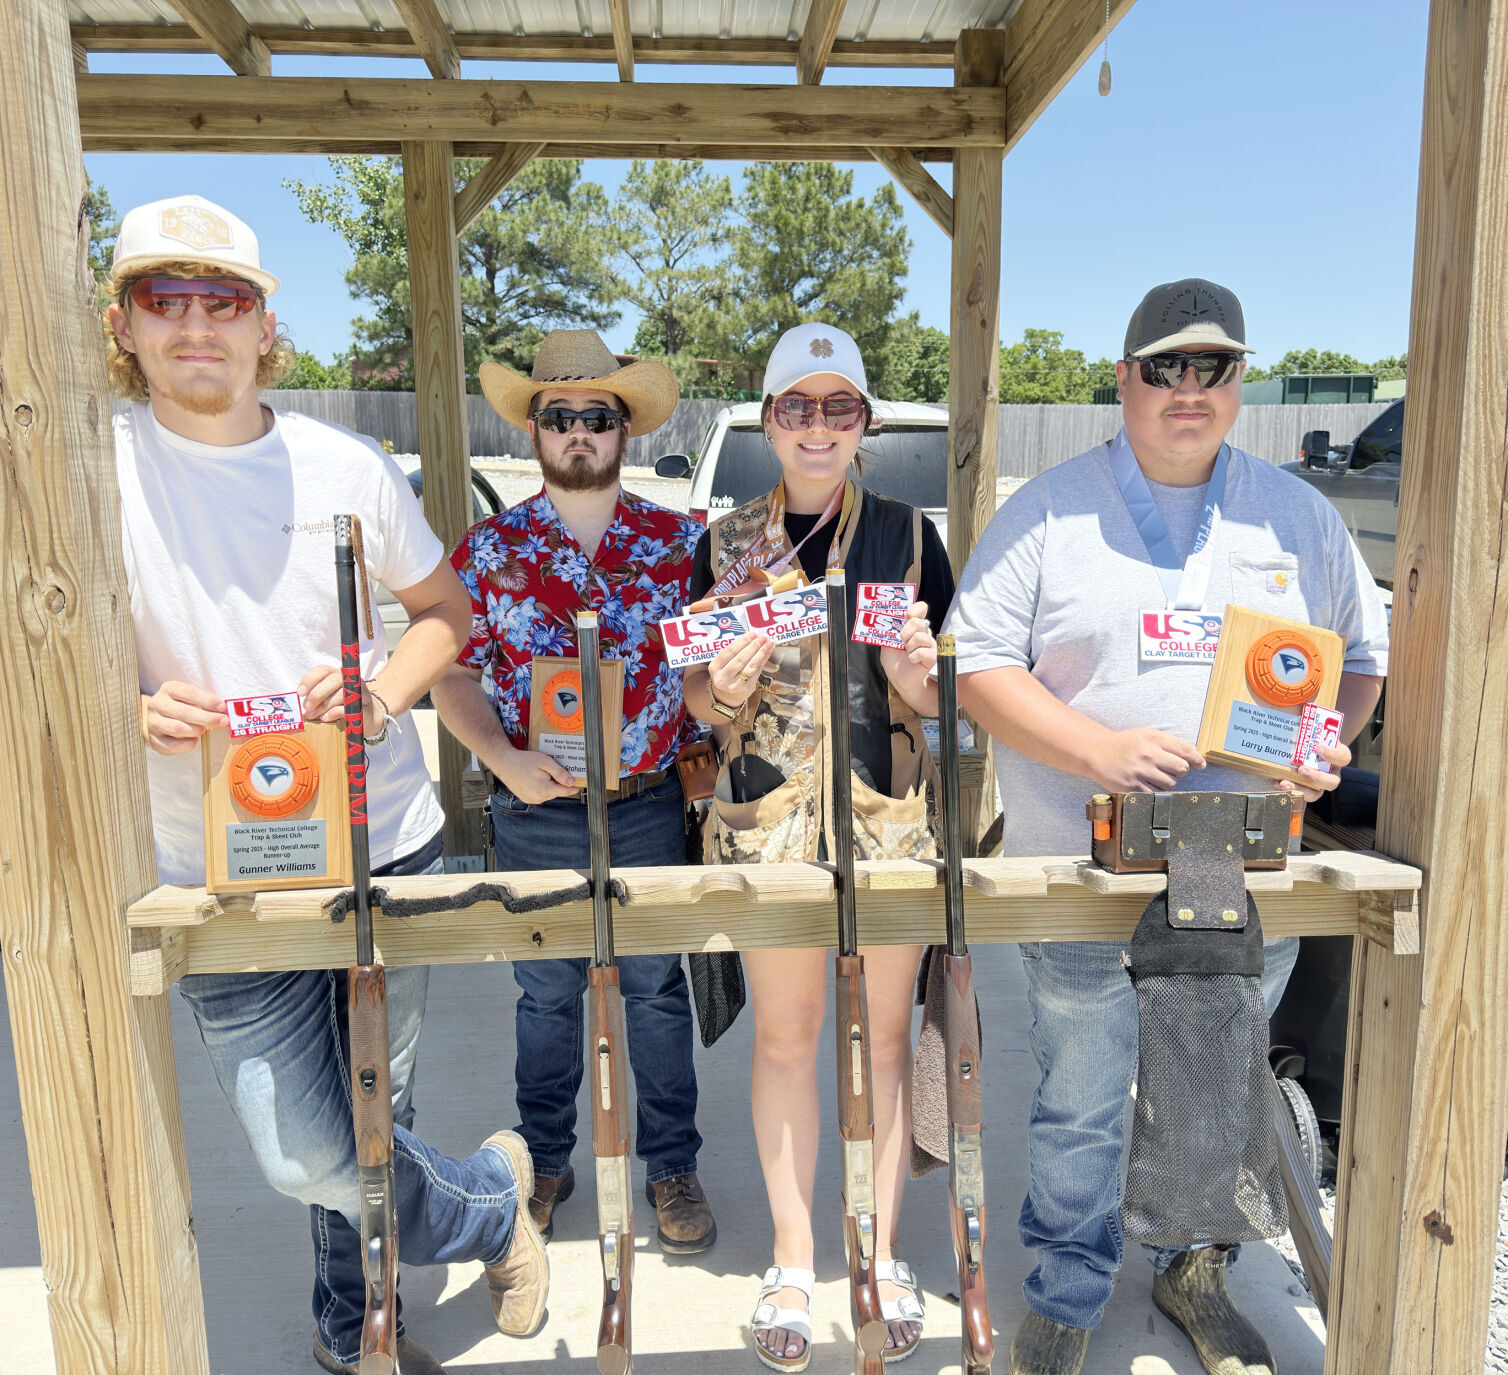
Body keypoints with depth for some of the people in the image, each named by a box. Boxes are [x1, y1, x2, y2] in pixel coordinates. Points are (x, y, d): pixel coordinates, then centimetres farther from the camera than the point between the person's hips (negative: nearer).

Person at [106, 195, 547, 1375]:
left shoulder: (346, 467, 0)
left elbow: (445, 608, 10)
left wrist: (384, 691, -10)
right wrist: (134, 712, -22)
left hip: (389, 846, 2)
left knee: (369, 1121, 16)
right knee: (309, 1157, -3)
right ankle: (491, 1200, 30)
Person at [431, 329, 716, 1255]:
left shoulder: (678, 541, 1)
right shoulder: (490, 547, 0)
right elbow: (453, 673, 1)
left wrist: (703, 761, -11)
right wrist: (508, 760, -13)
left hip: (651, 807, 0)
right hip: (537, 811, 0)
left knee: (658, 990, 11)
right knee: (546, 994, 14)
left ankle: (673, 1167, 29)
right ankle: (546, 1163, 34)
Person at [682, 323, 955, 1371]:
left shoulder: (908, 534, 3)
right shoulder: (727, 544, 4)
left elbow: (940, 701, 5)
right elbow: (701, 702, 8)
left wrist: (916, 677, -16)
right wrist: (724, 690, -14)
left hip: (892, 816, 0)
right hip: (769, 817, 0)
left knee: (884, 1033, 11)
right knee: (784, 1039, 10)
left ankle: (881, 1253, 32)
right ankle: (793, 1260, 31)